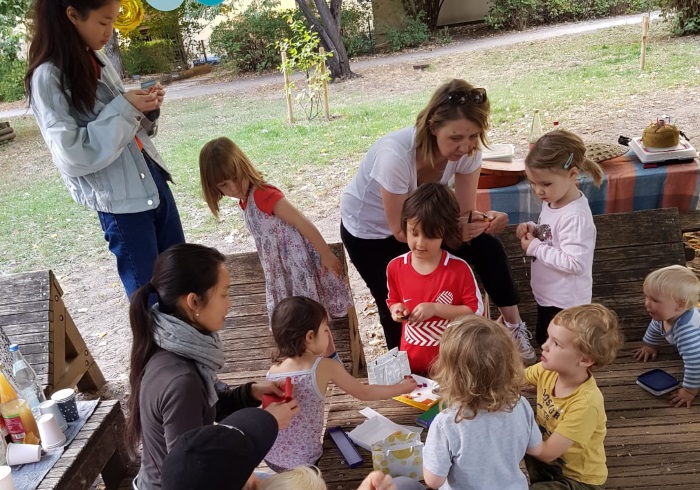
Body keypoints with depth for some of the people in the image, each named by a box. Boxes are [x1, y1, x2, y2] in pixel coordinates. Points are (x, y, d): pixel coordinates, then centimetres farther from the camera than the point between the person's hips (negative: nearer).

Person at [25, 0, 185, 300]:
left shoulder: (97, 59, 9)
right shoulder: (48, 77, -14)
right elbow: (71, 155, -20)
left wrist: (146, 109, -4)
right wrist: (123, 108, -20)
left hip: (153, 179, 8)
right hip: (119, 200, -7)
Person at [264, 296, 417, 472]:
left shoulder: (273, 370, -5)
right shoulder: (324, 367, -16)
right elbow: (365, 393, -4)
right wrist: (402, 387, 9)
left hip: (271, 457, 4)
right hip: (303, 461, -4)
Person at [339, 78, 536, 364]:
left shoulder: (467, 151, -24)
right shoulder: (395, 155, -39)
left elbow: (465, 212, -16)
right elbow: (401, 230, -28)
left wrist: (483, 221, -38)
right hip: (370, 229, -4)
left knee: (486, 246, -15)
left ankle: (514, 328, 2)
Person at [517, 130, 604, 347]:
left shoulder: (575, 217, -30)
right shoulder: (552, 201, -2)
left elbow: (574, 263, -33)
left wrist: (535, 248, -26)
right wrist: (532, 230, -6)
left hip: (565, 303, -9)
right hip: (547, 296, 9)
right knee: (543, 342, 28)